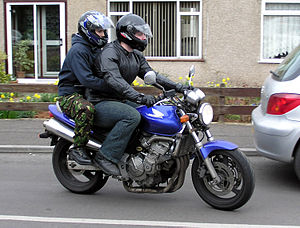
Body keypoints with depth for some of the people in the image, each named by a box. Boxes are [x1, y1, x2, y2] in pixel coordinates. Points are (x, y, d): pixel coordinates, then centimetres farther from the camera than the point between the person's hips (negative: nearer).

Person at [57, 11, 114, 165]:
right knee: (87, 109, -41)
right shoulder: (78, 50, -16)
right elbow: (86, 79, -27)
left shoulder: (96, 49, 15)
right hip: (70, 94, -9)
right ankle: (78, 148, -28)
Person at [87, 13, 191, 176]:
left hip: (121, 101, 9)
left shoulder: (136, 56, 13)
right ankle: (105, 156, -28)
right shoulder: (109, 53, -17)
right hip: (100, 104, -9)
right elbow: (114, 81, -32)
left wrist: (177, 87, -3)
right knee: (132, 116, -33)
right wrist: (140, 97, -44)